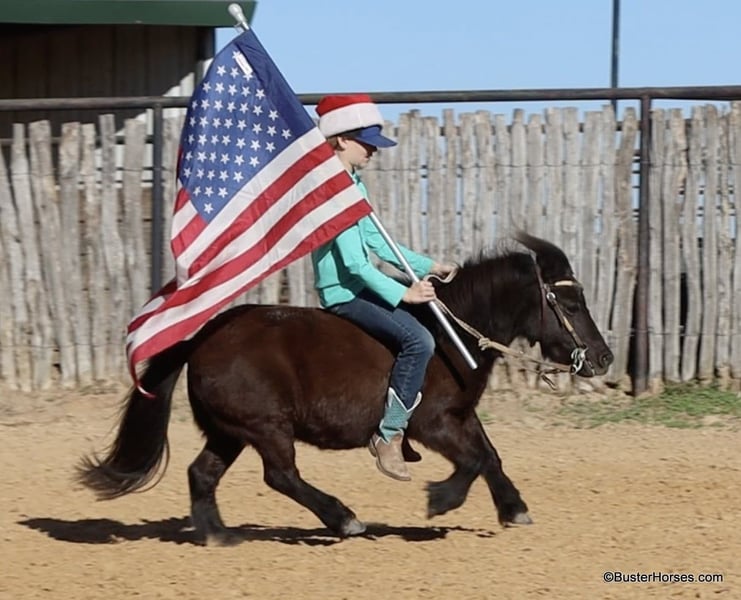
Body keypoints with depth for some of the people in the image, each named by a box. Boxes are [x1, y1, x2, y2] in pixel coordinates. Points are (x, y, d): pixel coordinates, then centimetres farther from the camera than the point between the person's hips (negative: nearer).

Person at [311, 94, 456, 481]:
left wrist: (428, 267, 14)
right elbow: (354, 262, -23)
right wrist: (401, 294, -22)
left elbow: (376, 242, 20)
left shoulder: (353, 185, 14)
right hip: (343, 294, -11)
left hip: (357, 286, 11)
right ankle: (389, 435, -18)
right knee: (417, 339, -24)